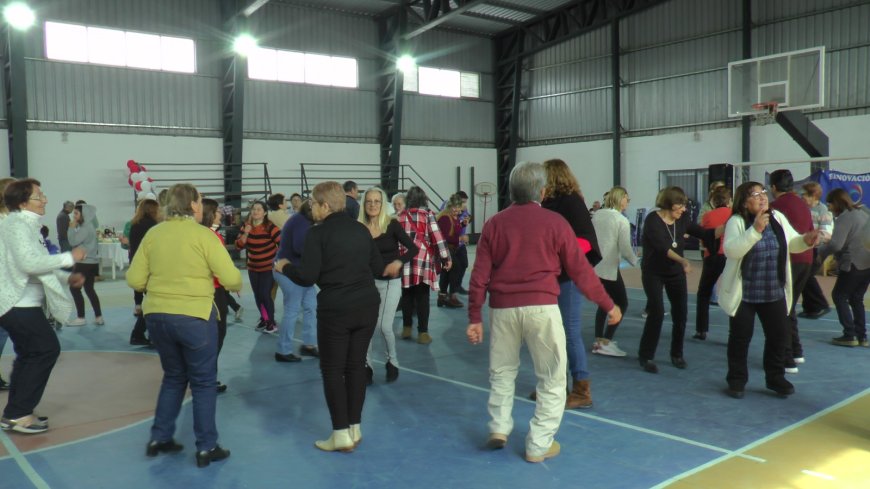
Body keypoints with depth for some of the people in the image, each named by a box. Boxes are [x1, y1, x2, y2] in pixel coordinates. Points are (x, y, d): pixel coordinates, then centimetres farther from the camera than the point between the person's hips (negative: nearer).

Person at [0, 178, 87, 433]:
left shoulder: (25, 225, 17)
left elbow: (37, 264, 22)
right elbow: (30, 263, -27)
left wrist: (67, 277, 11)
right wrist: (69, 257, -21)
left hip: (21, 305, 11)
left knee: (29, 355, 17)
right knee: (47, 349, -7)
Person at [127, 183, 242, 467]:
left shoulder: (153, 234, 4)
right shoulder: (202, 234, -9)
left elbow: (134, 280, 4)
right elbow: (231, 278, -13)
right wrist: (237, 288, 9)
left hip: (157, 315, 5)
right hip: (194, 316, -5)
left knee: (173, 377, 23)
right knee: (204, 382, 9)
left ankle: (159, 439, 27)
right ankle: (206, 448, 14)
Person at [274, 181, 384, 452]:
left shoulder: (317, 233, -9)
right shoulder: (361, 229, 8)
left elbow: (307, 277, -12)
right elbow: (378, 268, 12)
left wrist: (285, 267, 6)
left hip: (335, 309, -5)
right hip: (367, 305, 6)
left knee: (332, 369, 7)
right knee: (356, 366, 13)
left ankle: (341, 434, 9)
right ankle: (355, 428, 20)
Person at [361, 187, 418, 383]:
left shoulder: (392, 224, -10)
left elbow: (413, 248, -11)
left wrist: (398, 262, -26)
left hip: (390, 282, -2)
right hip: (369, 281, 3)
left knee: (384, 326, -4)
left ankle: (392, 362, 22)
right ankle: (367, 365, 18)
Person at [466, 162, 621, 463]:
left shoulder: (495, 224, 5)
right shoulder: (554, 222, -1)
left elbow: (480, 275, 3)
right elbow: (579, 270, 2)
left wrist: (475, 317, 9)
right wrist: (608, 305, 12)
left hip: (503, 307, 3)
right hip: (541, 307, -3)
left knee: (502, 371, 23)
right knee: (552, 378, 10)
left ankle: (499, 428, 21)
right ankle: (539, 445, 13)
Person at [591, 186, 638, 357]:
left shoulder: (597, 214, 5)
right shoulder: (622, 220, -11)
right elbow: (625, 249, -13)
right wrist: (635, 261, 4)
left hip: (593, 266, 7)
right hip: (609, 268, -7)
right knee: (622, 303, 6)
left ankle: (599, 341, 18)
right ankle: (605, 343, -1)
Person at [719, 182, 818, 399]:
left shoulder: (778, 218, 4)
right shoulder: (736, 222, -13)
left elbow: (792, 244, 12)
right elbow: (730, 250, -27)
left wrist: (805, 240, -10)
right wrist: (755, 230, -34)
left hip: (774, 293, 5)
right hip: (743, 293, -5)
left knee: (779, 335, 13)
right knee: (740, 337, 5)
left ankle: (775, 378, 31)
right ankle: (736, 380, 20)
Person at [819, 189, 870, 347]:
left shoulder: (844, 218, -14)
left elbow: (836, 244, -23)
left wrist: (821, 252, -6)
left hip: (854, 264, -9)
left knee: (839, 296, 4)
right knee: (857, 299, 17)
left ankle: (850, 335, 1)